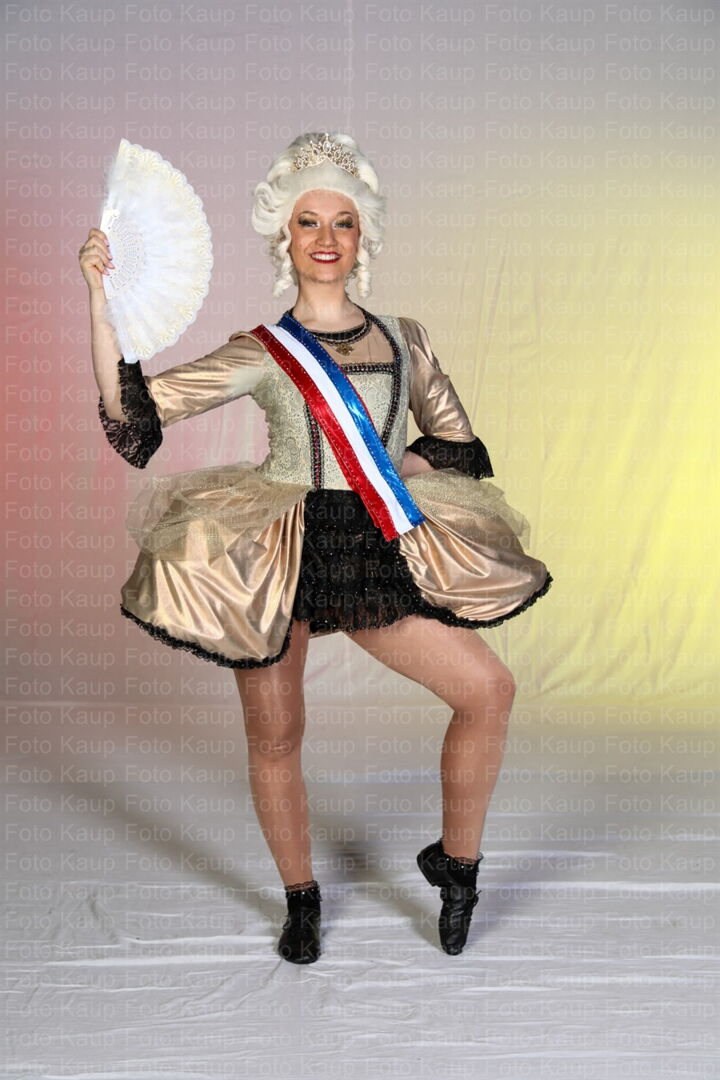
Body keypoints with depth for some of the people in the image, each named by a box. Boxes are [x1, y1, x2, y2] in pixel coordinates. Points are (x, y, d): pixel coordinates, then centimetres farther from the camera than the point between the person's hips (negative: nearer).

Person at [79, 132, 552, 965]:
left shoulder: (403, 339, 10)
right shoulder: (260, 353, 2)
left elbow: (455, 442, 16)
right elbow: (133, 407, -6)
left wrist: (390, 474, 0)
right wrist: (102, 298, -12)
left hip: (378, 553, 2)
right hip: (273, 560, -2)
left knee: (489, 686, -11)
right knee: (274, 738, 6)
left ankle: (456, 863, 11)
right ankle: (300, 899, 31)